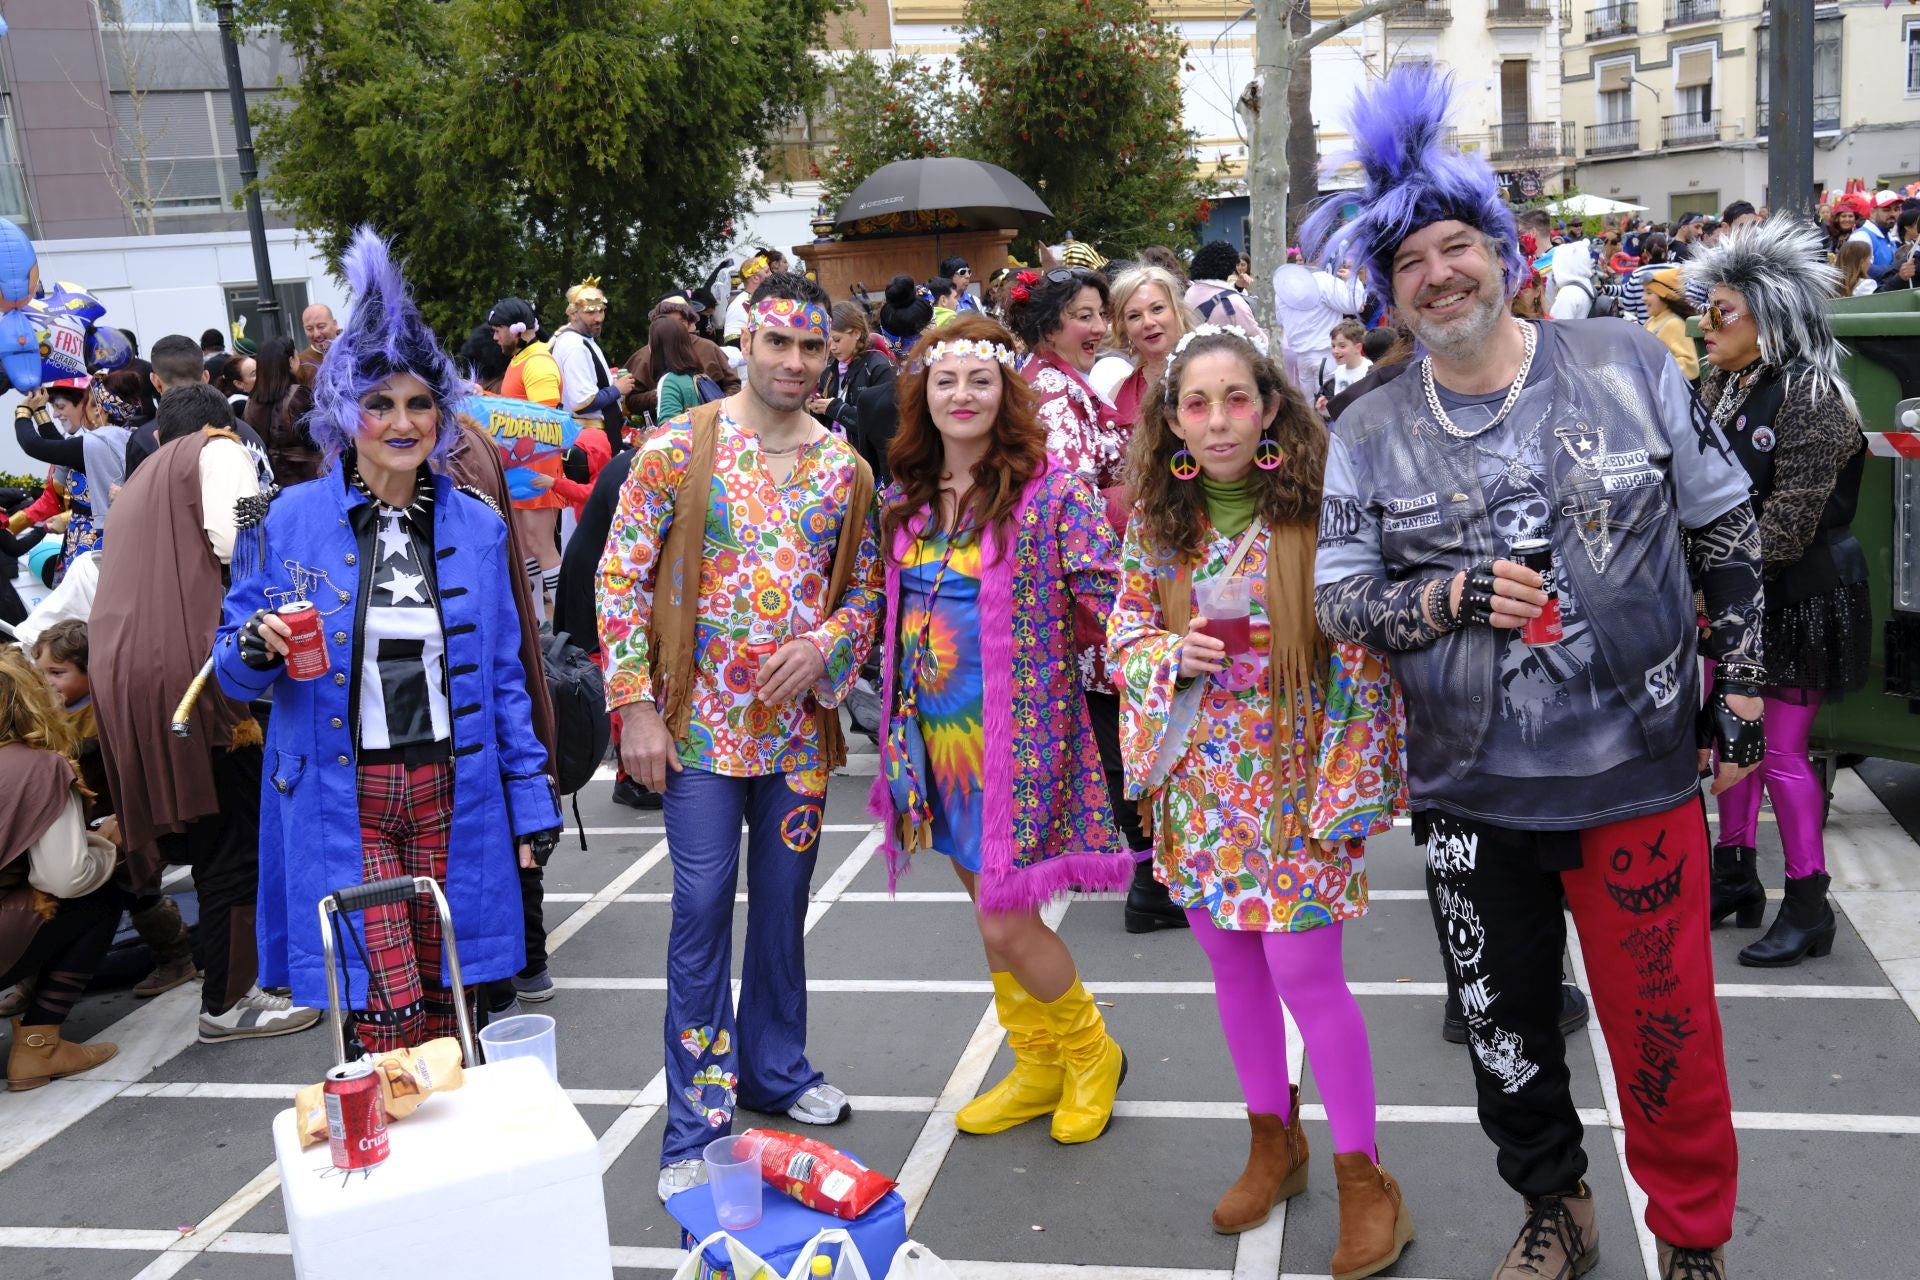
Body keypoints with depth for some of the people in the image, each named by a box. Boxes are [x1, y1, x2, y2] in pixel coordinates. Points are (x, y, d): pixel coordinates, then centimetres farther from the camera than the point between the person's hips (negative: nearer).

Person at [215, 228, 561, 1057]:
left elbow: (503, 676, 9)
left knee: (449, 1002, 8)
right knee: (386, 1012, -8)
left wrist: (531, 800, 7)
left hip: (453, 793, 2)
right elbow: (236, 669, 5)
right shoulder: (291, 521, -2)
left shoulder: (476, 525, 5)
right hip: (342, 798, -2)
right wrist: (257, 650, -19)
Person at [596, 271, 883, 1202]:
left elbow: (865, 586, 12)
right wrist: (634, 704, -11)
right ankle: (696, 1125, 8)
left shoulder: (845, 468, 5)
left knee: (783, 902, 15)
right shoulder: (677, 449, -6)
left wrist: (823, 646, -9)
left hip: (799, 721, 4)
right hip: (701, 717, -3)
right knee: (703, 910, -3)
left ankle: (775, 1069, 35)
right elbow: (620, 577, -6)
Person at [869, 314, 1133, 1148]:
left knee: (1005, 924, -4)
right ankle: (1038, 1067, 35)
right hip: (935, 734, 6)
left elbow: (1117, 601, -18)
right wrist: (895, 728, 13)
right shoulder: (904, 500, 7)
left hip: (1015, 733, -6)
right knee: (989, 914, 16)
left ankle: (1091, 1053, 24)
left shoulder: (1050, 492, -11)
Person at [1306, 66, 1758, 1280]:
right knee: (1505, 1027, 15)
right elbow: (1340, 598, 0)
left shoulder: (1632, 367, -2)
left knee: (1665, 1028, 8)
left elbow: (1727, 539, 5)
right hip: (1468, 791, 2)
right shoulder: (1371, 434, 0)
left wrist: (1739, 690, 4)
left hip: (1637, 773, -1)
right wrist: (1457, 596, -17)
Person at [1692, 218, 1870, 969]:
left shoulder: (1811, 398, -19)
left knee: (1781, 751, -1)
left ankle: (1808, 907, 14)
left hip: (1798, 599, -7)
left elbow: (1788, 524, -22)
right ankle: (1736, 876, 29)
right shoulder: (1721, 387, 6)